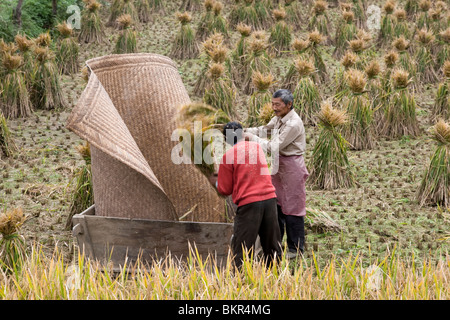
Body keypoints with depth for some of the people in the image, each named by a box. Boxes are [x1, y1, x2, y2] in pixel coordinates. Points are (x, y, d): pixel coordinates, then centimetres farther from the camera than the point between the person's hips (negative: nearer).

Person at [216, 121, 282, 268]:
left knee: (241, 247, 3)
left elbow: (225, 189, 0)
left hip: (248, 202, -5)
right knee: (272, 245, 16)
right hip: (270, 198, 5)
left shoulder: (228, 156, -5)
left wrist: (218, 183, 21)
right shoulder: (257, 147, 9)